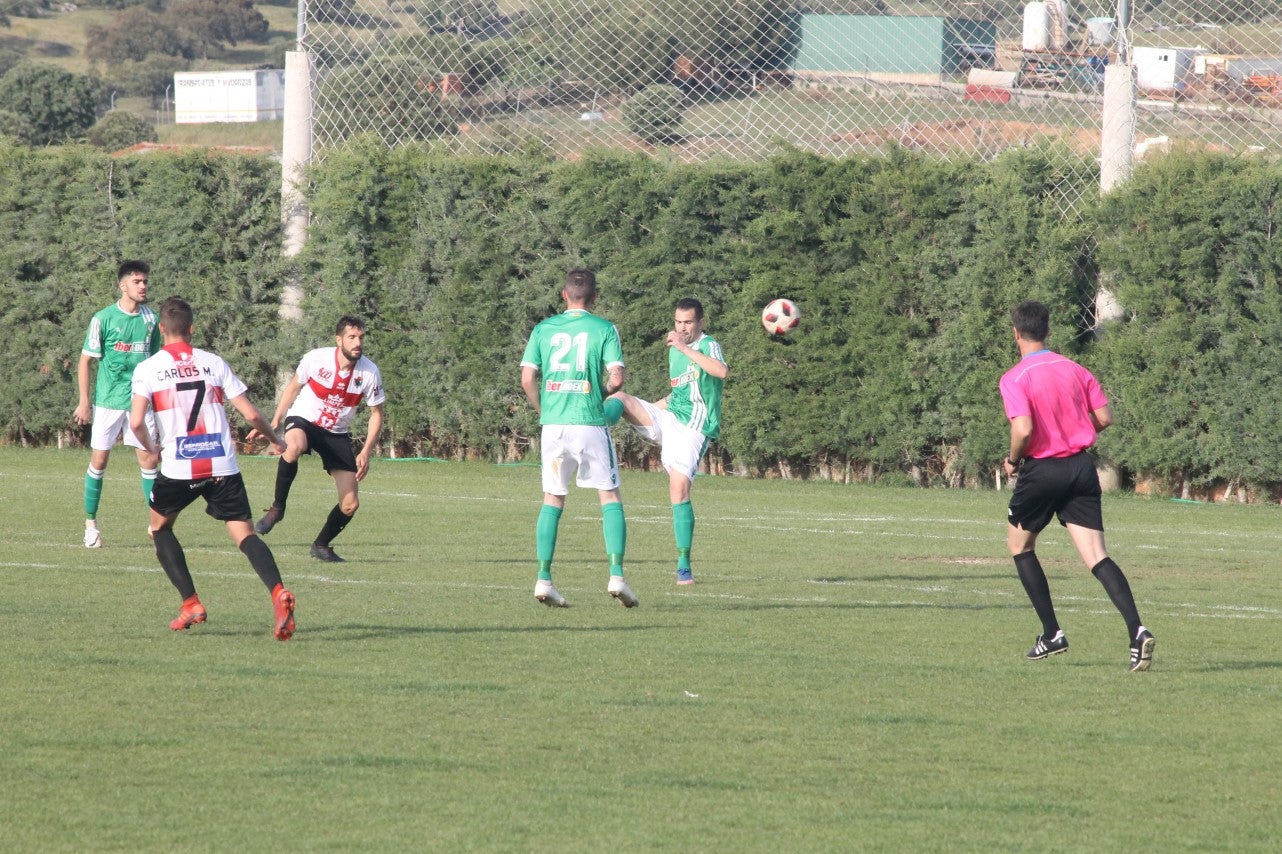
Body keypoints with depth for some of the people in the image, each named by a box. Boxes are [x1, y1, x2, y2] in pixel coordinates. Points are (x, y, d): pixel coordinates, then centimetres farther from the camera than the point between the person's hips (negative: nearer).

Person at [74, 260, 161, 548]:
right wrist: (84, 402, -6)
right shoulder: (103, 319, -7)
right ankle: (91, 523, 12)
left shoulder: (150, 318, 4)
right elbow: (85, 360, -3)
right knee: (99, 460, 1)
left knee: (149, 460, 0)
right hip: (108, 402, -3)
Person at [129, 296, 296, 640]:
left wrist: (150, 448, 14)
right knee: (244, 534, -3)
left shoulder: (147, 369, 3)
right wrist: (275, 440, 25)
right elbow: (251, 414, 6)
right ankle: (278, 592, -30)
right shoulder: (213, 363, 9)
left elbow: (136, 421, -8)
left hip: (178, 468, -1)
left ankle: (191, 603, 11)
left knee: (160, 527, 23)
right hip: (222, 466, 1)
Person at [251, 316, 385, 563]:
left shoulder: (370, 372, -12)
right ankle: (277, 508, -23)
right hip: (304, 421, -3)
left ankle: (321, 545, 23)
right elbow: (294, 387, 3)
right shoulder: (317, 359, -16)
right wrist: (275, 421, 3)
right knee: (294, 447, -42)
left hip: (337, 433, 3)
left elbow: (376, 414, 0)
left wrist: (366, 453, -10)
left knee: (350, 504, -3)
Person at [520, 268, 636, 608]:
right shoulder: (604, 329, -1)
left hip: (553, 425, 2)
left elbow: (527, 379, 2)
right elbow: (616, 377, -9)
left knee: (552, 500, 10)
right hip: (590, 423, -2)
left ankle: (544, 578, 3)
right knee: (610, 497, 5)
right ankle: (616, 574, -6)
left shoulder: (543, 329, 6)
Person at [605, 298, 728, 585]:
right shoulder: (675, 350, 15)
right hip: (668, 418, 7)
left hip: (692, 428, -7)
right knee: (619, 398, -12)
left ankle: (684, 565, -9)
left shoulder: (708, 346, -9)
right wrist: (650, 409, 24)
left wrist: (684, 348, -34)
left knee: (679, 490, -15)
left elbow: (722, 372, -33)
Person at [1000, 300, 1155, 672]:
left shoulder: (1014, 378, -11)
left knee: (1019, 544, 20)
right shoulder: (1075, 370, 6)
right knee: (1097, 556, -2)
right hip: (1081, 468, 4)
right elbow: (1104, 417, 6)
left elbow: (1023, 430, -23)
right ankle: (1136, 630, -23)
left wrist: (1012, 461, -4)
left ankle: (1052, 634, 17)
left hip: (1041, 471, -4)